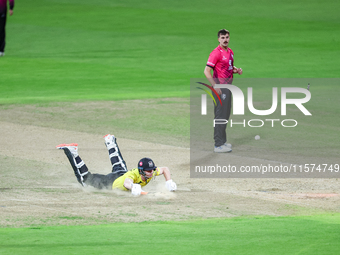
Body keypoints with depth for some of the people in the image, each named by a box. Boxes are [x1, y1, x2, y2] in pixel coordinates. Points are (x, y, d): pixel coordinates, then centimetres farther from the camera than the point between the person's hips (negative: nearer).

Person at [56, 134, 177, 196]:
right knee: (85, 179, 12)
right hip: (110, 182, -7)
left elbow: (165, 169, -9)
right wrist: (133, 187, -89)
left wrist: (169, 182, -24)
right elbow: (126, 183, -69)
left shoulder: (152, 172, -28)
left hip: (122, 173, 7)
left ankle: (110, 142, 62)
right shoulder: (134, 174, -48)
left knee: (119, 166, 44)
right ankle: (71, 152, 19)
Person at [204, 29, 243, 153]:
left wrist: (236, 70, 5)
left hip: (228, 86, 9)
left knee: (226, 115, 16)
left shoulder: (230, 52, 12)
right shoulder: (216, 53, -15)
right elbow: (207, 71, -20)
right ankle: (218, 145, -6)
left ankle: (222, 141, 27)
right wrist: (215, 87, -26)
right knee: (220, 115, -8)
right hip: (219, 87, -9)